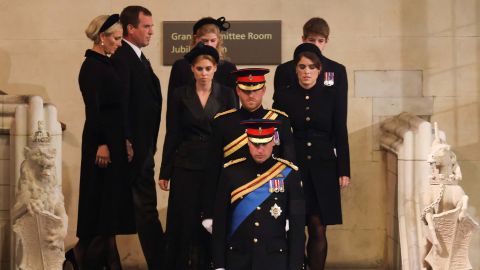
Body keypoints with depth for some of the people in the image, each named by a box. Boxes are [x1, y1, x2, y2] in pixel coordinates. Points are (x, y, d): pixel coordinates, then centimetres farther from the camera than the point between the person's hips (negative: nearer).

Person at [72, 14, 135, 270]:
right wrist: (101, 144, -21)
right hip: (102, 140, -9)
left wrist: (124, 141, 14)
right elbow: (93, 109, -18)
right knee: (101, 199, -4)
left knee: (112, 199, 11)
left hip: (114, 140, 9)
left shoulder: (105, 64, 14)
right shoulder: (91, 66, -13)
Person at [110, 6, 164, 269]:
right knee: (146, 205, -5)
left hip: (143, 144, 10)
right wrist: (127, 144, -22)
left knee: (143, 205, 14)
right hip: (136, 146, -10)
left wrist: (150, 143, 15)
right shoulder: (122, 59, -14)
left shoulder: (140, 59, 16)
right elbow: (120, 104, -20)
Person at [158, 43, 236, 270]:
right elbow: (172, 136, 3)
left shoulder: (226, 94, 2)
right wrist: (165, 172, 1)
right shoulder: (180, 95, 1)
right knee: (185, 221, 3)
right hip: (186, 167, 0)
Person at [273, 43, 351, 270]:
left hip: (323, 169, 0)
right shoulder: (284, 97, 2)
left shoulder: (333, 96, 3)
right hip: (292, 168, 0)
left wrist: (344, 171, 1)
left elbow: (341, 135, 5)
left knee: (318, 229, 0)